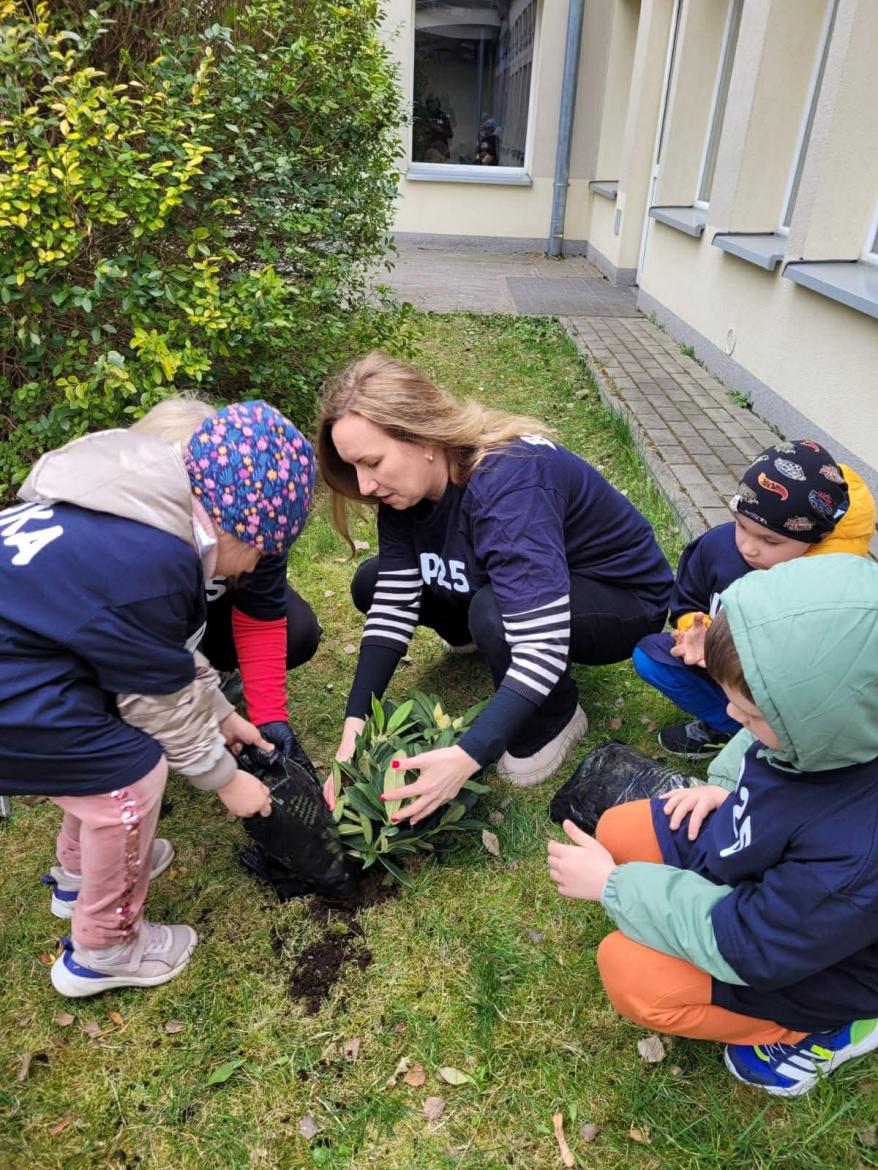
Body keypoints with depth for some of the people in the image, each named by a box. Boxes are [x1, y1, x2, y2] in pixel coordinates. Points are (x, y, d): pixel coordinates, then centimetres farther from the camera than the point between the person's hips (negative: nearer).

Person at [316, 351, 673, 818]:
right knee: (372, 584, -3)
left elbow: (542, 644, -42)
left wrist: (467, 757, -46)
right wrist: (356, 722, -25)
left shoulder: (508, 483, -38)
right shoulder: (406, 486, -14)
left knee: (495, 614, -38)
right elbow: (393, 604, -16)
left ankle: (556, 719, -7)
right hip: (521, 580, 7)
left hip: (623, 598, -6)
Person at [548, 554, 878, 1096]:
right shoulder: (825, 720, -24)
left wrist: (610, 885, -22)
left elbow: (742, 946, -29)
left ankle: (821, 1028, 7)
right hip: (760, 865, 7)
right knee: (619, 831, 2)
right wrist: (728, 786, -10)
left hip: (803, 960, -7)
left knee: (628, 971, -13)